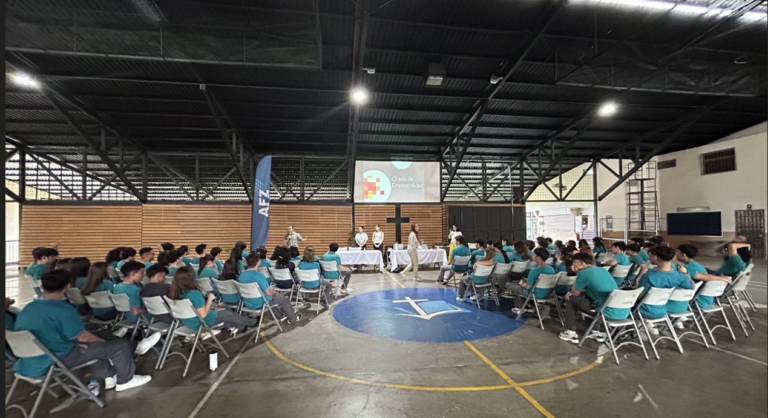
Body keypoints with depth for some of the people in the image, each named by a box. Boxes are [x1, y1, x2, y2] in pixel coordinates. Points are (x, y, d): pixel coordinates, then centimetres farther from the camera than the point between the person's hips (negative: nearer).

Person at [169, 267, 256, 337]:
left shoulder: (176, 292, -9)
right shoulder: (194, 293, -34)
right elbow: (203, 314, -27)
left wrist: (202, 295, 0)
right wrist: (210, 299, -17)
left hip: (187, 321, 7)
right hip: (200, 323, -7)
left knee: (215, 309, 27)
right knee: (227, 314, 15)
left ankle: (234, 327, 38)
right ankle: (252, 322, 37)